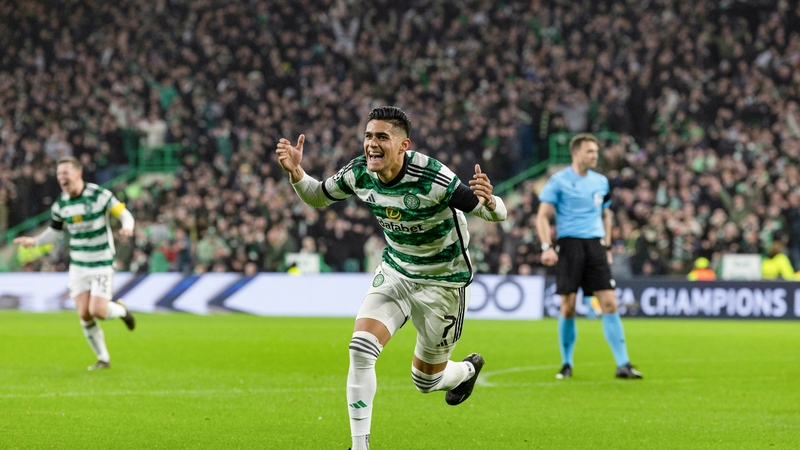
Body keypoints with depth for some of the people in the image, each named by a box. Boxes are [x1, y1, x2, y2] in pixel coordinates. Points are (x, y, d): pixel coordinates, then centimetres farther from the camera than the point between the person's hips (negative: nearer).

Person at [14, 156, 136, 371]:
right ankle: (103, 359, 13)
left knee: (98, 311, -16)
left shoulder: (99, 194, -15)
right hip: (78, 265, 4)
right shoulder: (60, 204, 0)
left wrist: (127, 227, -33)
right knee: (84, 314, -4)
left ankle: (121, 310, 20)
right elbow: (54, 231, 13)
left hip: (102, 264, -4)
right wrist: (34, 241, -5)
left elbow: (125, 214, -10)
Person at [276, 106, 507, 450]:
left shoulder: (432, 178, -31)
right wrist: (296, 173, -15)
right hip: (394, 272, 4)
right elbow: (318, 198, 5)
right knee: (361, 349, -20)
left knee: (426, 380, 10)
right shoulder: (359, 173, -15)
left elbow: (497, 214, -24)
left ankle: (467, 370, 47)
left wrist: (488, 202, -48)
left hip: (442, 282, -4)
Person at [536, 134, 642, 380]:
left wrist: (607, 246, 16)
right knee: (568, 306, -2)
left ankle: (622, 364, -6)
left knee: (610, 304, -6)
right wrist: (546, 246, -15)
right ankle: (566, 364, 14)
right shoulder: (559, 181, -2)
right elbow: (542, 216, -3)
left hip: (595, 245, 4)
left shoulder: (601, 182, 13)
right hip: (569, 245, -4)